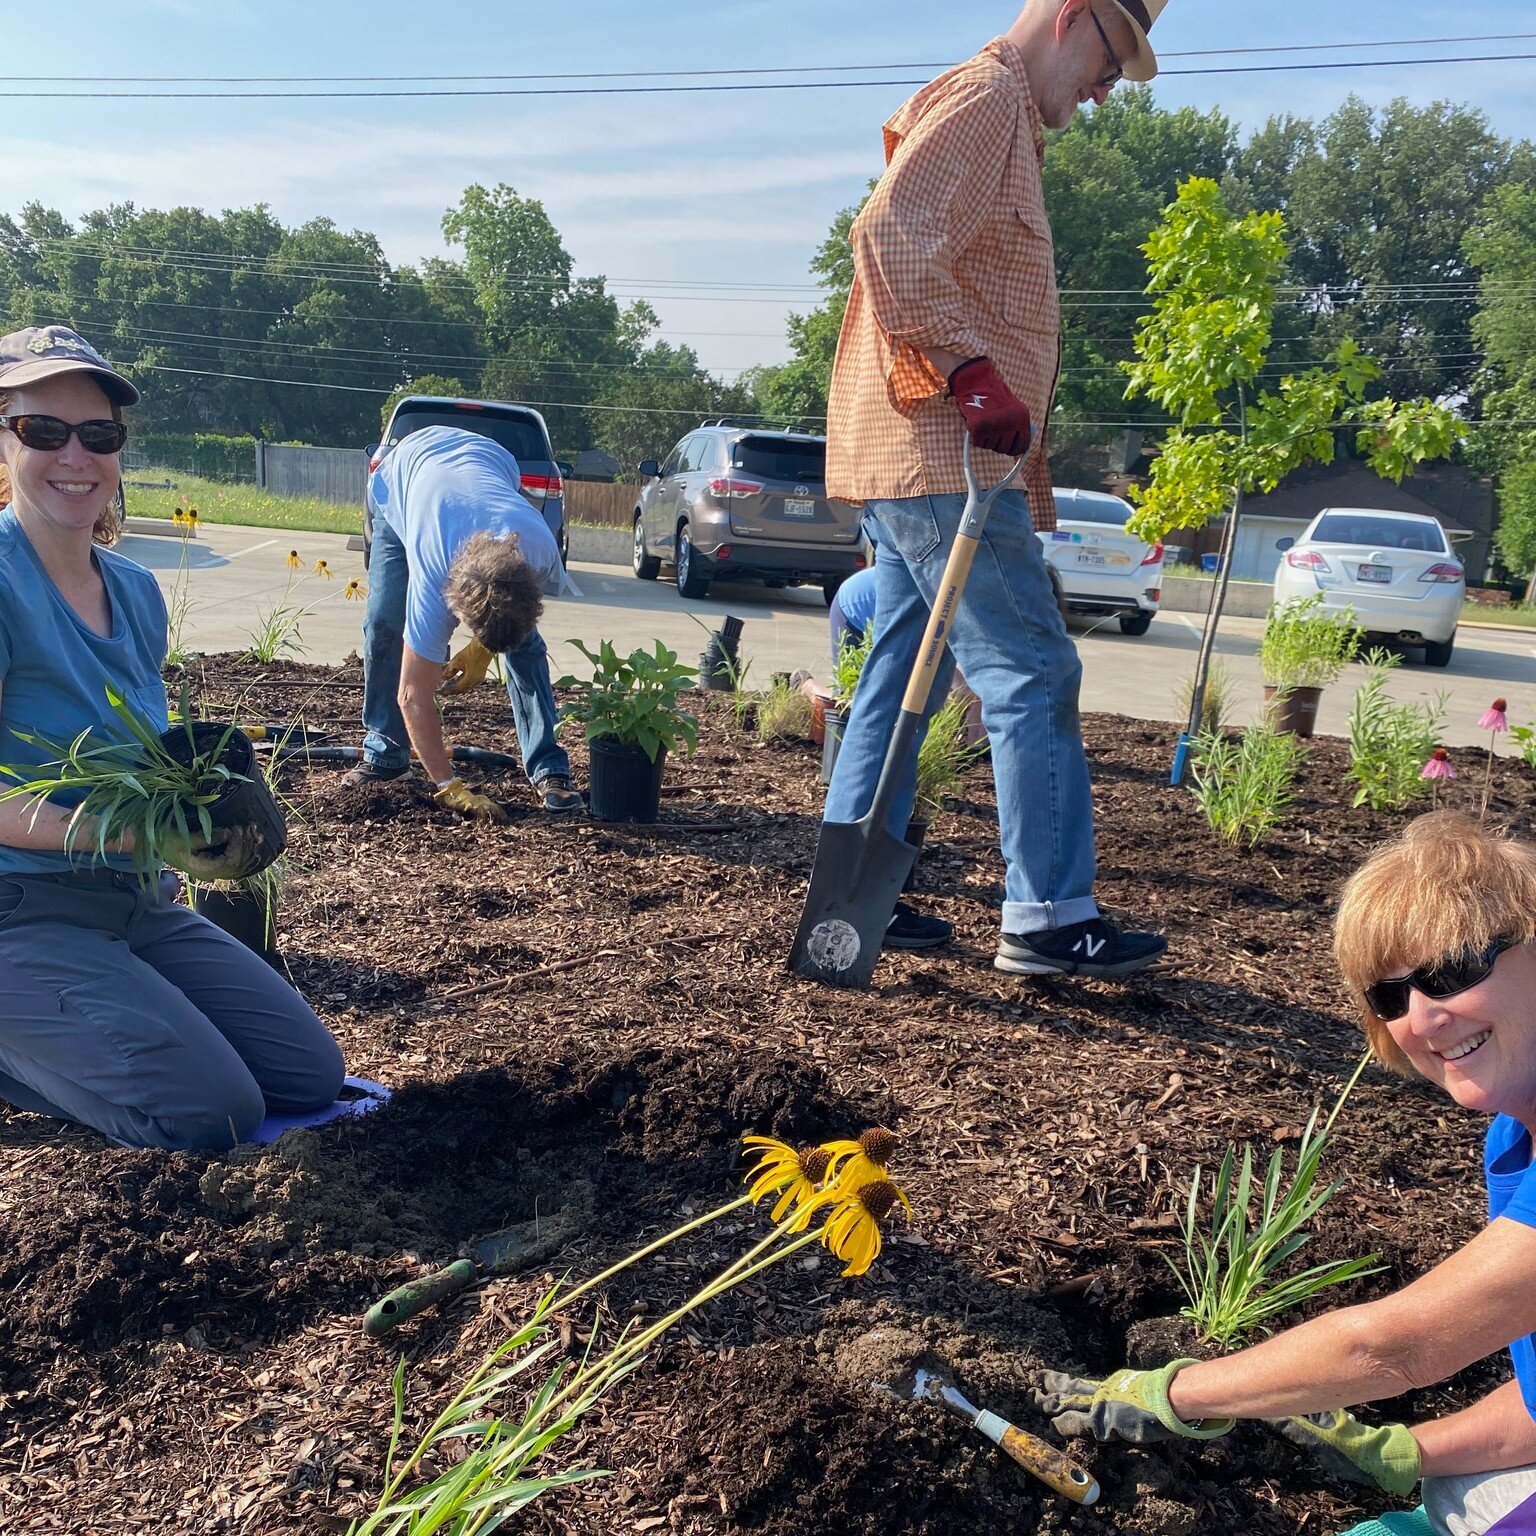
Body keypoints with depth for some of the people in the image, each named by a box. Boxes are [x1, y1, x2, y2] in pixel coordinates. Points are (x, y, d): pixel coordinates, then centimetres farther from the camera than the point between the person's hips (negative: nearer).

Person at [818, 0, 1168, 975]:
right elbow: (889, 233, -22)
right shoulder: (986, 99, -5)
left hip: (908, 457, 11)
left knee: (903, 676, 11)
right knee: (1033, 676, -8)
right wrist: (969, 370, -29)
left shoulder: (1006, 121, 28)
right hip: (942, 458, -11)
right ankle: (1050, 917, -2)